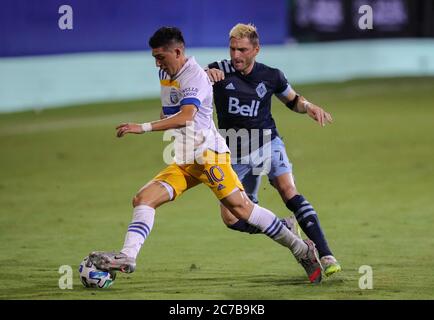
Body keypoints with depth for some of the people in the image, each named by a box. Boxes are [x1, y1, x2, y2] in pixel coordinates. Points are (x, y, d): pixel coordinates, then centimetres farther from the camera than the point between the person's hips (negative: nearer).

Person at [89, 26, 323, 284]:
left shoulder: (195, 76, -13)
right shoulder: (165, 74, 15)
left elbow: (185, 117, -30)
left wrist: (144, 128, -35)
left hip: (207, 153, -9)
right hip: (183, 162, 9)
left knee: (241, 208, -14)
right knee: (143, 199, -9)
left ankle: (302, 250, -4)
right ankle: (127, 257, -21)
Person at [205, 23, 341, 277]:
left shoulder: (270, 76, 0)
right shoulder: (220, 71, -5)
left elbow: (292, 99, 16)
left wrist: (309, 107, -6)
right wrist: (205, 74, -39)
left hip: (268, 144, -2)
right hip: (237, 156, 2)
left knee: (288, 190, -27)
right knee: (231, 218, -8)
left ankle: (326, 255, -31)